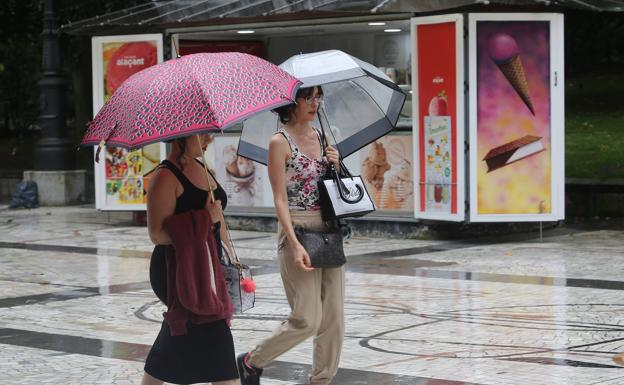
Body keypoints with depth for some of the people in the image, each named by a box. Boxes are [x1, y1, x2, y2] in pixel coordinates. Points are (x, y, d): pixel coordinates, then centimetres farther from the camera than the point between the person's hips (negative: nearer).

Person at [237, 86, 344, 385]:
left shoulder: (321, 138, 12)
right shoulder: (280, 142, -7)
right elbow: (280, 199, -12)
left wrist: (335, 166, 0)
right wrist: (295, 245, -22)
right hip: (297, 231, -7)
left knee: (334, 317, 3)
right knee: (307, 319, -9)